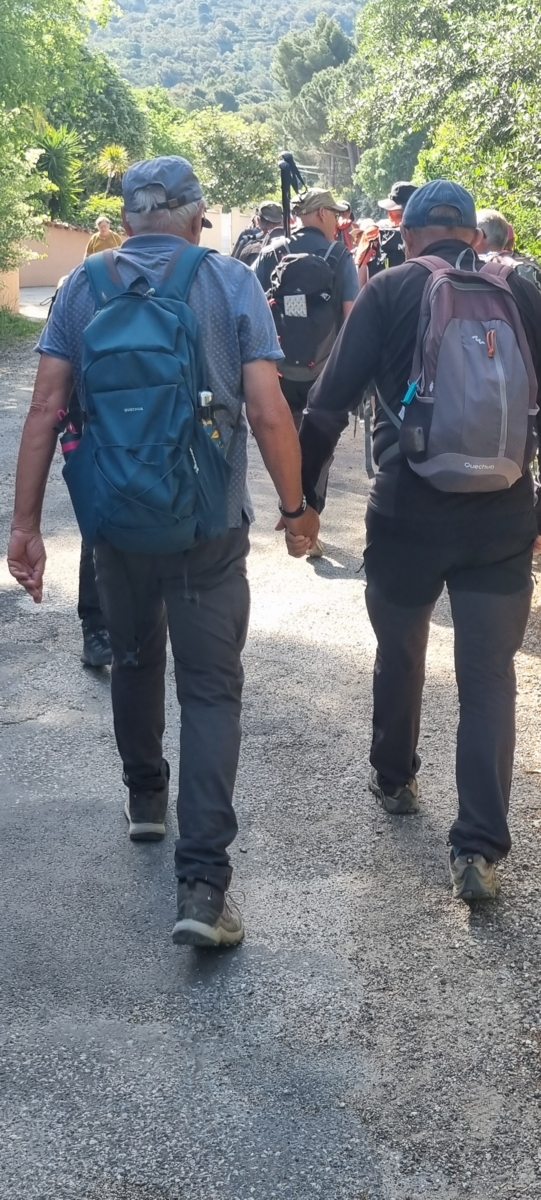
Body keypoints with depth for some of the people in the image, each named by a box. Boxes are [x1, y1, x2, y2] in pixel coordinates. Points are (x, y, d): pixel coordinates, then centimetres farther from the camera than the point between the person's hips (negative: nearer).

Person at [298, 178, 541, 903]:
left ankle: (395, 779, 40)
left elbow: (329, 403, -6)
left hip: (407, 514, -1)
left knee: (400, 652, 21)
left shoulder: (388, 292, -1)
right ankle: (478, 846, -1)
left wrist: (304, 496, 4)